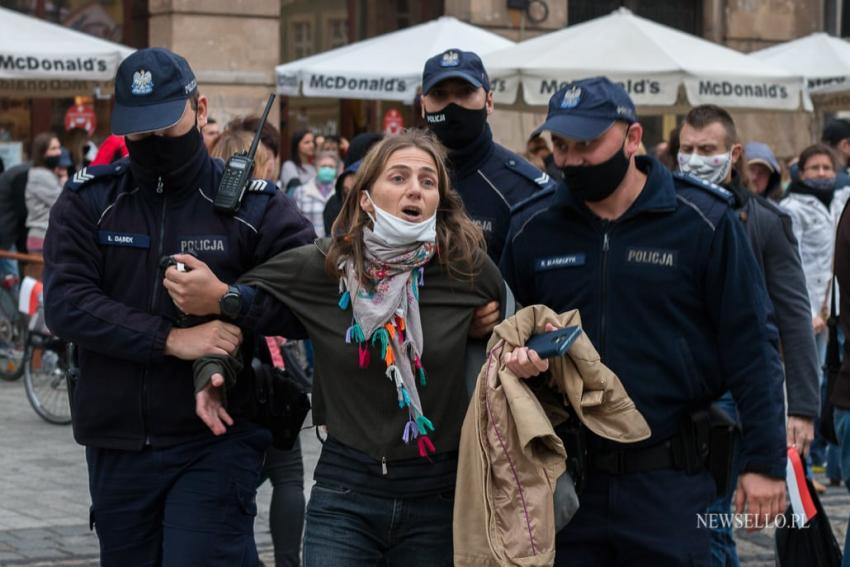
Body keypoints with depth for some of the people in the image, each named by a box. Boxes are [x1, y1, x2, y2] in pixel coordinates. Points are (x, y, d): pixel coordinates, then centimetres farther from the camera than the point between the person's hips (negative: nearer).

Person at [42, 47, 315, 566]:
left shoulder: (254, 206, -2)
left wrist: (228, 300, -21)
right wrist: (171, 339, -20)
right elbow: (65, 304, -10)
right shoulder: (89, 201, 3)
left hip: (216, 441, -3)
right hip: (117, 445, 3)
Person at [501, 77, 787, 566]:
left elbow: (750, 346, -5)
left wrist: (765, 462, -9)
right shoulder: (536, 233, 5)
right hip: (568, 481, 3)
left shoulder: (702, 223, -5)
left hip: (670, 482, -3)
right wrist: (515, 354, -7)